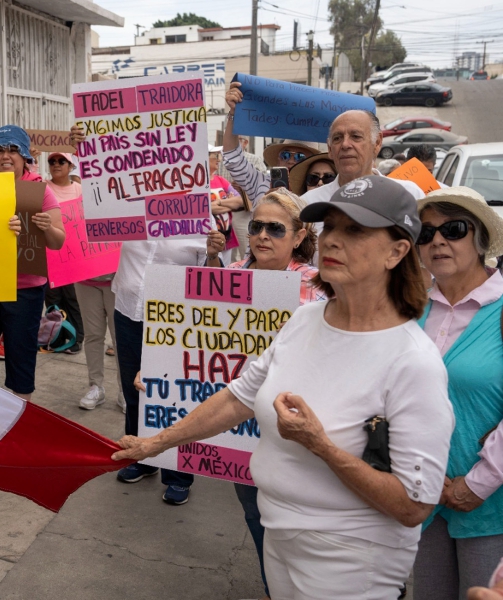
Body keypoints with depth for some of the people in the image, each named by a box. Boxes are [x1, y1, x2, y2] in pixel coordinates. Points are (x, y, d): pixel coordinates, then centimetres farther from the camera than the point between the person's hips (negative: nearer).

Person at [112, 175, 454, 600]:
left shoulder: (413, 363, -25)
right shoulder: (305, 318, -4)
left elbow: (414, 507, -22)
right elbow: (239, 398, 7)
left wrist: (319, 445, -29)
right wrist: (157, 442, 11)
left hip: (348, 558, -6)